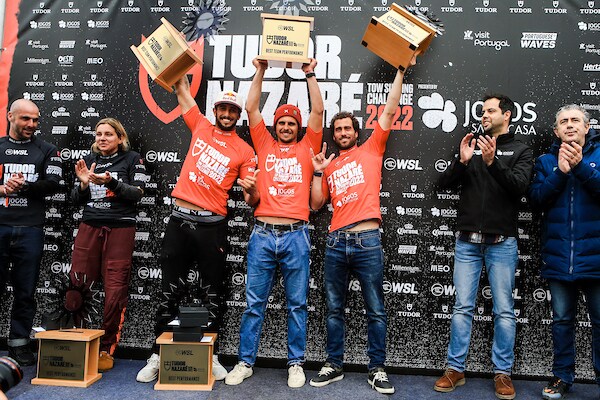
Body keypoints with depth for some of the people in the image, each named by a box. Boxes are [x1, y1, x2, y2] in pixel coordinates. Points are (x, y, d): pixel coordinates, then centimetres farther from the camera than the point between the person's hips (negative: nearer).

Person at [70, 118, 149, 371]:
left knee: (115, 290, -4)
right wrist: (83, 183, -6)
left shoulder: (132, 159, 4)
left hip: (120, 229, -3)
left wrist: (110, 182, -20)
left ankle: (107, 349, 8)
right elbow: (76, 200, 14)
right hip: (89, 227, 4)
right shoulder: (88, 160, 15)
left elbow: (137, 193, -6)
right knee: (77, 284, -3)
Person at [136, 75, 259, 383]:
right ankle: (158, 355, 20)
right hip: (179, 219, 2)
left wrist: (251, 188, -23)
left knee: (215, 292, 5)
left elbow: (252, 201, -2)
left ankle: (209, 355, 21)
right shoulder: (200, 127, 10)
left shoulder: (244, 151, 2)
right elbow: (182, 89, 18)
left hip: (211, 226, -2)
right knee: (170, 289, 8)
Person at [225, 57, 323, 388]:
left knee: (297, 304, 7)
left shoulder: (306, 148, 12)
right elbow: (251, 108, 11)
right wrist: (260, 71, 11)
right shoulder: (264, 145, 14)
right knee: (254, 302, 7)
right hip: (262, 234, 1)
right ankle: (245, 362, 19)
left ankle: (296, 363, 20)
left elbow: (318, 111, 6)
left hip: (296, 236, -1)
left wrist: (310, 74, 7)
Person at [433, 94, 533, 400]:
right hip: (467, 241, 2)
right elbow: (444, 183, 3)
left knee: (504, 310, 4)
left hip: (502, 242, -2)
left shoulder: (520, 151, 6)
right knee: (462, 307, 4)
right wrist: (462, 161, -13)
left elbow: (519, 187, -11)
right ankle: (455, 369, 14)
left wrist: (492, 162, -24)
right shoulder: (471, 146, 12)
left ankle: (503, 373, 17)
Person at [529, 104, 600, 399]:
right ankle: (562, 376, 25)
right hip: (558, 256, 2)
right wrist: (560, 173, -13)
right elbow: (536, 198, -2)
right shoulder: (546, 161, 10)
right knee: (562, 319, 12)